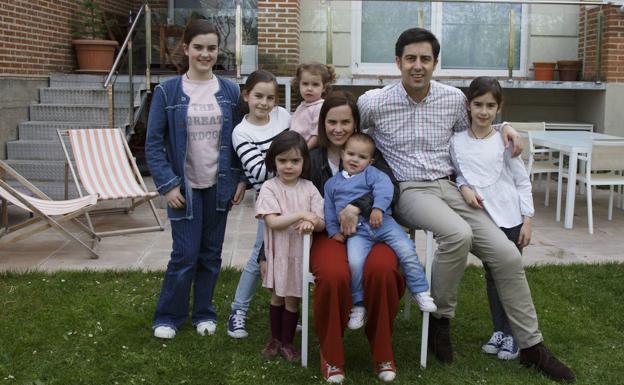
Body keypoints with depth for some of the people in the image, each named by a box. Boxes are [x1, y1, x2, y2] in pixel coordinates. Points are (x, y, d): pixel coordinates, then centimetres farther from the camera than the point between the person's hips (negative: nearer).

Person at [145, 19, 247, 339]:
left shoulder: (230, 91, 3)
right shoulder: (167, 91, -5)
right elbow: (153, 143, -4)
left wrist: (241, 179, 0)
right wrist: (167, 185, -11)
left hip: (219, 185, 3)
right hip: (184, 186, -2)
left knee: (211, 254, 10)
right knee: (185, 255, -2)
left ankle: (204, 313, 27)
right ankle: (168, 316, 18)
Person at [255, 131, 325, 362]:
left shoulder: (308, 188, -1)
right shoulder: (269, 188, -8)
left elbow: (321, 223, -4)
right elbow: (272, 222, -18)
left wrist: (311, 223, -27)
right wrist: (302, 214, -24)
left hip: (300, 252, 1)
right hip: (278, 252, -1)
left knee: (292, 298, 9)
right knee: (277, 297, 15)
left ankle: (287, 342, 25)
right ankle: (275, 339, 33)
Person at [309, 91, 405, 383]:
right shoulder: (312, 158, 8)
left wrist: (356, 206, -23)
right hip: (328, 233, 0)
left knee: (381, 269, -34)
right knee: (333, 275, -35)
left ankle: (382, 351, -8)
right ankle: (331, 353, -8)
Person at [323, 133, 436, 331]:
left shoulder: (371, 173, 11)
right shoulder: (332, 183, 23)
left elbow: (384, 187, -9)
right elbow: (329, 210, 25)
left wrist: (378, 207, -25)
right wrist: (333, 231, 12)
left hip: (381, 221, -1)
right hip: (355, 231, 1)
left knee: (407, 251, -17)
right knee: (355, 263, -24)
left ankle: (420, 292, 0)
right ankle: (358, 305, -7)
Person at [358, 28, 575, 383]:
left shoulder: (454, 98, 6)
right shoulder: (374, 103, -3)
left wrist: (502, 128, 8)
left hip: (449, 187, 4)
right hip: (408, 191, -4)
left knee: (507, 255, -10)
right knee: (458, 235, -36)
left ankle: (532, 346, 7)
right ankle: (441, 319, -10)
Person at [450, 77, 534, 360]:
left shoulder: (504, 141, -5)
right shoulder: (457, 142, -1)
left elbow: (523, 181, -2)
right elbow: (455, 173, 8)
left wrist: (527, 220, -5)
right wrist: (464, 188, -14)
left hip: (510, 219, -2)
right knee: (491, 274, 12)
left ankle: (512, 335, 16)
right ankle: (498, 330, 26)